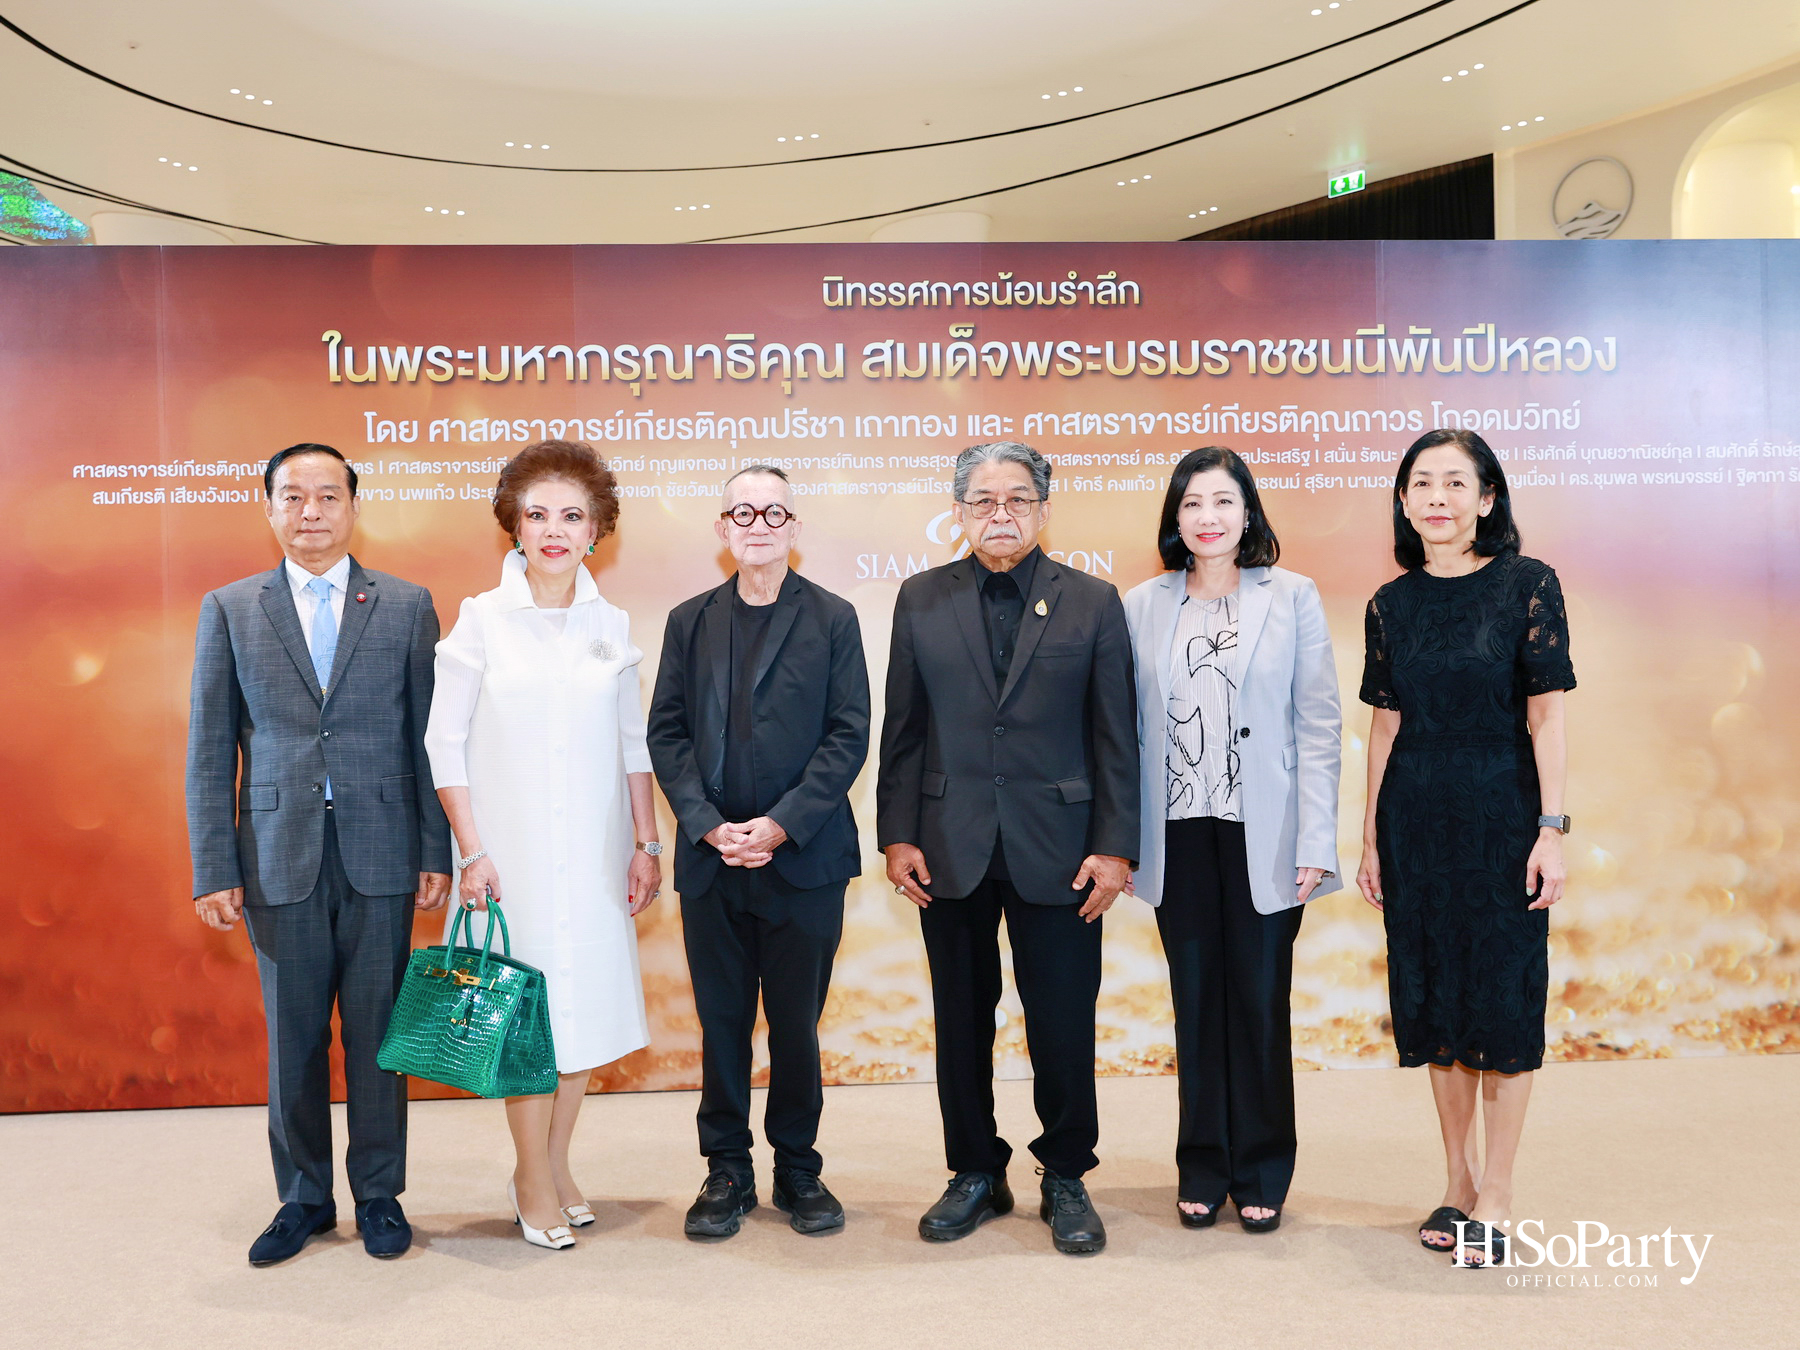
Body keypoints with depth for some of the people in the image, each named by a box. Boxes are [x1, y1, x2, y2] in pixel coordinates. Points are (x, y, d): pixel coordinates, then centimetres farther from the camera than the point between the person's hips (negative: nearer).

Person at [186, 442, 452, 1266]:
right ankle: (304, 1198, 26)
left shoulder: (406, 605, 4)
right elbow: (210, 750, 5)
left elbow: (429, 736, 3)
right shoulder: (229, 609, 6)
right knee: (293, 1034, 9)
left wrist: (436, 852, -2)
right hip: (278, 855, 1)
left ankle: (379, 1195, 23)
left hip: (380, 851, -1)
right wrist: (212, 871, -1)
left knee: (376, 1029, 7)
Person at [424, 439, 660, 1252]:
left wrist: (646, 844, 5)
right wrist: (472, 850, -9)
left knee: (590, 1000, 7)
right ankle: (533, 1180, 18)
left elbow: (632, 744, 9)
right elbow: (445, 743, -3)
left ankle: (553, 1165, 25)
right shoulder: (480, 619, -3)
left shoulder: (612, 625, 6)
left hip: (595, 850, 3)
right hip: (511, 849, -3)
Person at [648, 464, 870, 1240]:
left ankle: (797, 1169, 23)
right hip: (710, 858, 2)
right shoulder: (690, 622, 9)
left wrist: (780, 825, -13)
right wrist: (709, 826, -9)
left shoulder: (833, 620, 2)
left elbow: (848, 736, -4)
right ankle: (727, 1171, 22)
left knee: (796, 1023, 7)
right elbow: (667, 733, 5)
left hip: (804, 858, -2)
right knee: (722, 1024, 9)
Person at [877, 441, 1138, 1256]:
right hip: (951, 848, 2)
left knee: (1063, 1021, 4)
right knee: (961, 1019, 10)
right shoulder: (921, 601, 7)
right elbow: (902, 730, 6)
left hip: (1057, 850, -1)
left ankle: (1066, 1179, 24)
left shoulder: (1093, 603, 3)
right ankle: (975, 1174, 27)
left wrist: (1115, 846, -6)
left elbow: (1116, 736, 1)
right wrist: (897, 835, 0)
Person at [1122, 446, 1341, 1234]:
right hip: (1180, 835, 2)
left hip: (1263, 836, -2)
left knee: (1260, 1002, 5)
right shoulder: (1142, 606, 6)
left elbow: (1317, 725, -2)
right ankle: (1202, 1169, 23)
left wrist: (1315, 841, -8)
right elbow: (1128, 729, 6)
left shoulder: (1292, 598, 1)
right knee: (1196, 1002, 10)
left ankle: (1261, 1174, 21)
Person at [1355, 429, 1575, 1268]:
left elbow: (1545, 713, -7)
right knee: (1434, 996, 10)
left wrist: (1551, 828, -11)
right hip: (1416, 817, 4)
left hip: (1500, 812, -4)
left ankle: (1496, 1199, 13)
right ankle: (1458, 1182, 25)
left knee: (1502, 998, 2)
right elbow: (1386, 724, 8)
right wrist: (1371, 837, 7)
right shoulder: (1392, 603, 6)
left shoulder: (1527, 584, -5)